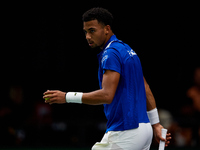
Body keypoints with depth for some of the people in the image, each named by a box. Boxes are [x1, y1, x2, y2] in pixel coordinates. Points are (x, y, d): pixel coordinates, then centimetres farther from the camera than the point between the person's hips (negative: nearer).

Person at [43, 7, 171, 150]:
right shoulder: (127, 50, 18)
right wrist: (156, 124, 23)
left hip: (125, 132, -10)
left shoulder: (111, 54, -13)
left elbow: (107, 95, -24)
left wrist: (67, 97, -22)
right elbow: (146, 91, 20)